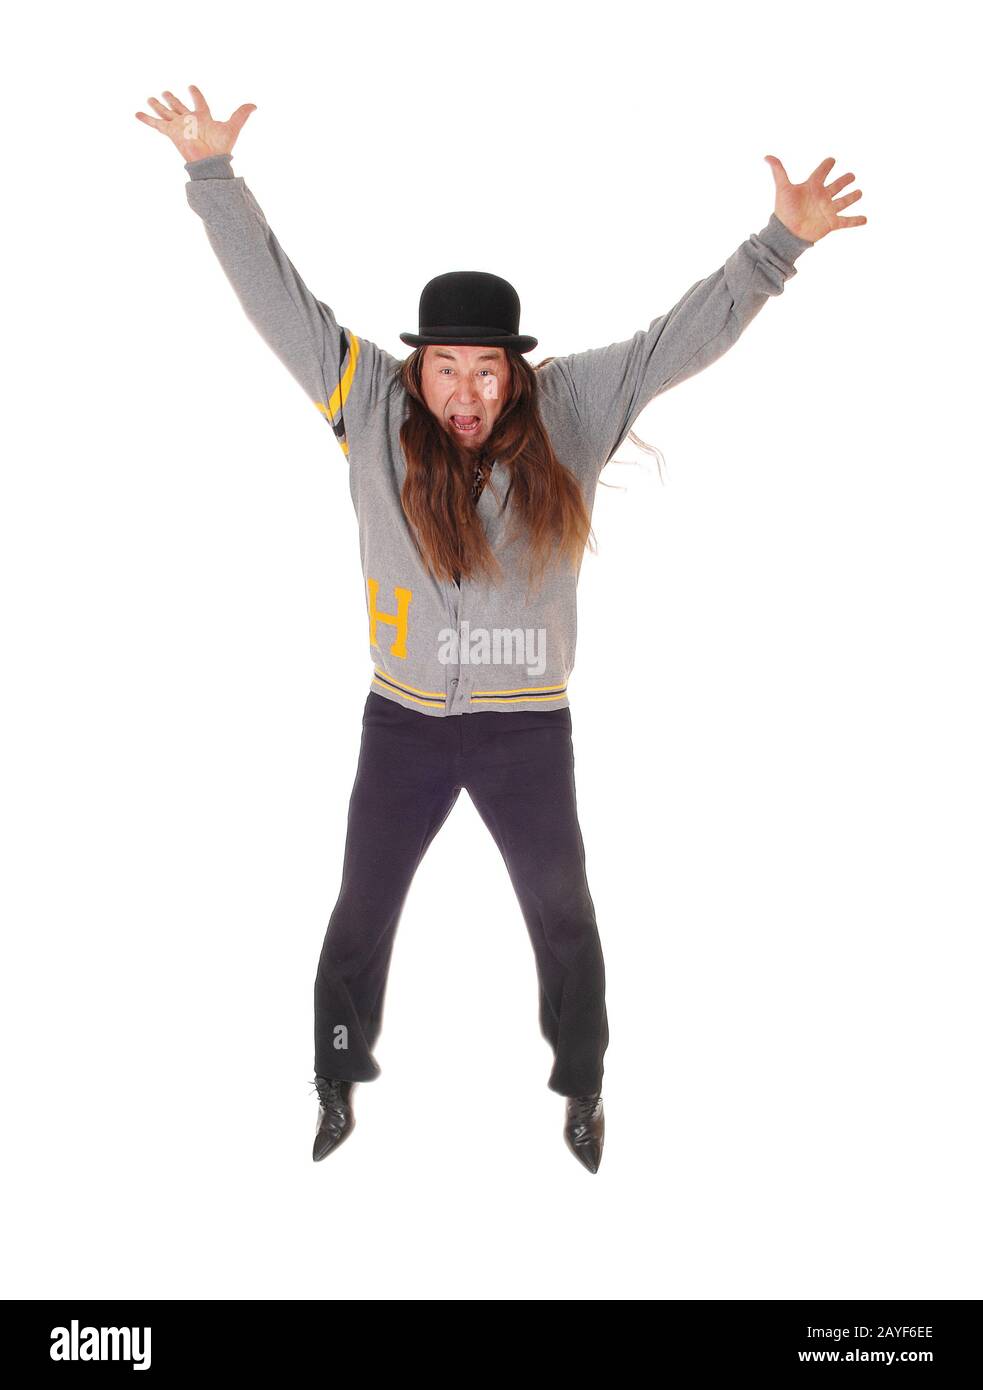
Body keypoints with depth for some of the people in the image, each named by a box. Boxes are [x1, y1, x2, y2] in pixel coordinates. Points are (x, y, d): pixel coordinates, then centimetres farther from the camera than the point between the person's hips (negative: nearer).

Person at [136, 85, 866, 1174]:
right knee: (362, 915, 16)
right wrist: (213, 173, -10)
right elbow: (277, 297, -6)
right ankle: (336, 1093, 38)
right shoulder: (371, 405, -7)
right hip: (403, 720, 0)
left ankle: (582, 1094, 40)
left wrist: (780, 242, -11)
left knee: (563, 918, 17)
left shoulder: (572, 410, -6)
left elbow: (685, 334, -5)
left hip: (529, 726, 0)